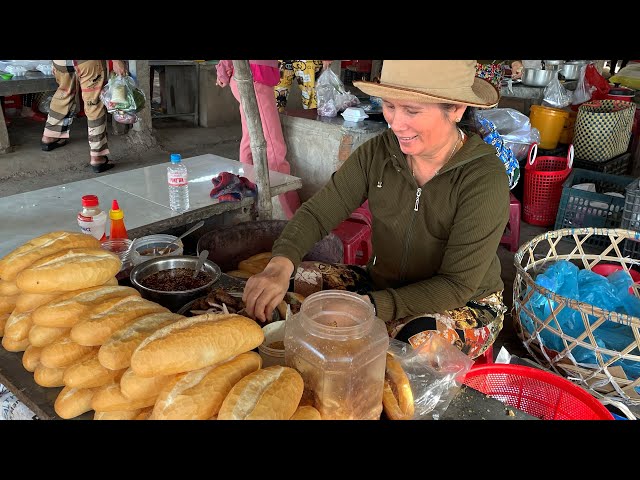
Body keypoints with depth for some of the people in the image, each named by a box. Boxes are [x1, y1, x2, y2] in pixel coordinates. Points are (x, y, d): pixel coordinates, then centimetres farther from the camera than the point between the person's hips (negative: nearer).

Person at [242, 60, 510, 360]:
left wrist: (371, 307, -34)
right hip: (381, 285, 4)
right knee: (293, 282, -15)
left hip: (466, 307, -3)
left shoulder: (484, 178, -23)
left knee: (416, 344, -36)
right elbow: (318, 212, -10)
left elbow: (458, 284, -22)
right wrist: (280, 264, -32)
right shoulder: (376, 154, -10)